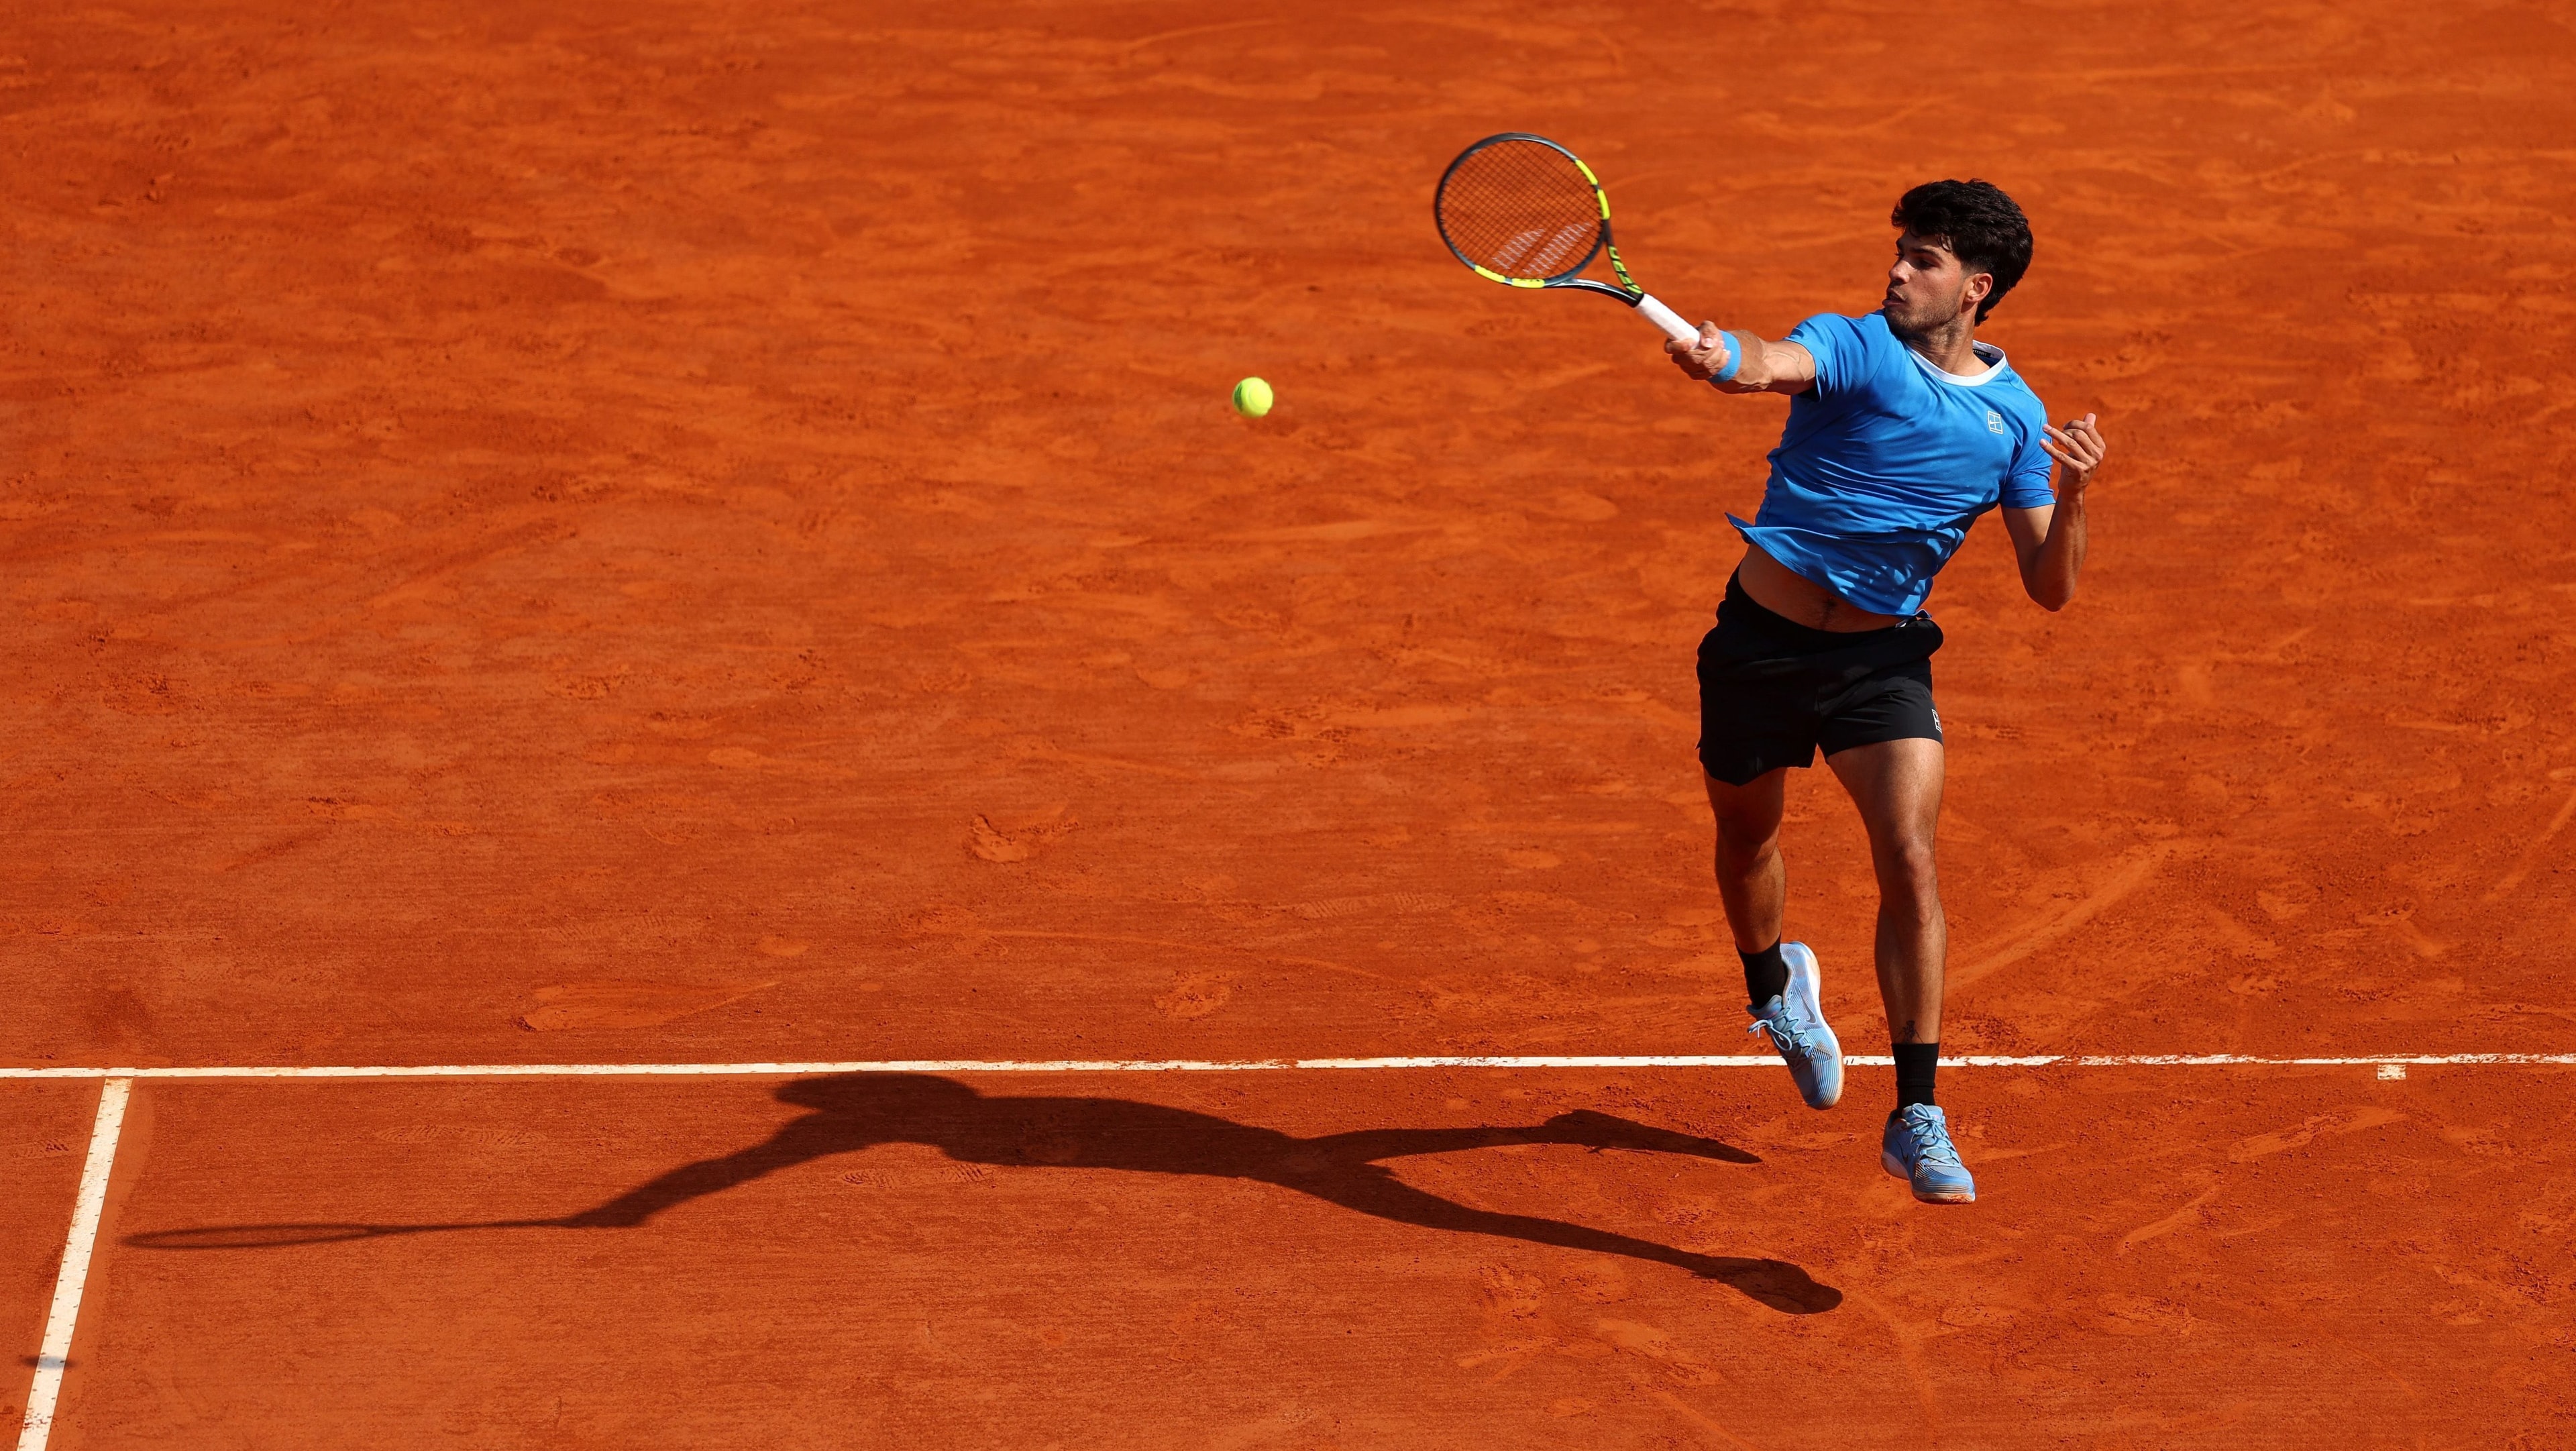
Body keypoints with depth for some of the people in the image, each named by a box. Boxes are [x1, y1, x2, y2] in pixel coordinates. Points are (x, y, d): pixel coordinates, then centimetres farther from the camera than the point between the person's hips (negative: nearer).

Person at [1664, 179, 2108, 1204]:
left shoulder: (2015, 416, 0)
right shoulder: (1852, 347, -9)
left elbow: (2049, 589, 1)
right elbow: (1764, 368, -34)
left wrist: (2072, 500, -19)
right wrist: (1714, 354, -58)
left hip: (1882, 658, 0)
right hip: (1762, 637, 0)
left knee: (1909, 859, -18)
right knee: (1745, 838, 19)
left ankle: (1916, 1120, -15)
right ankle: (1776, 987, 54)